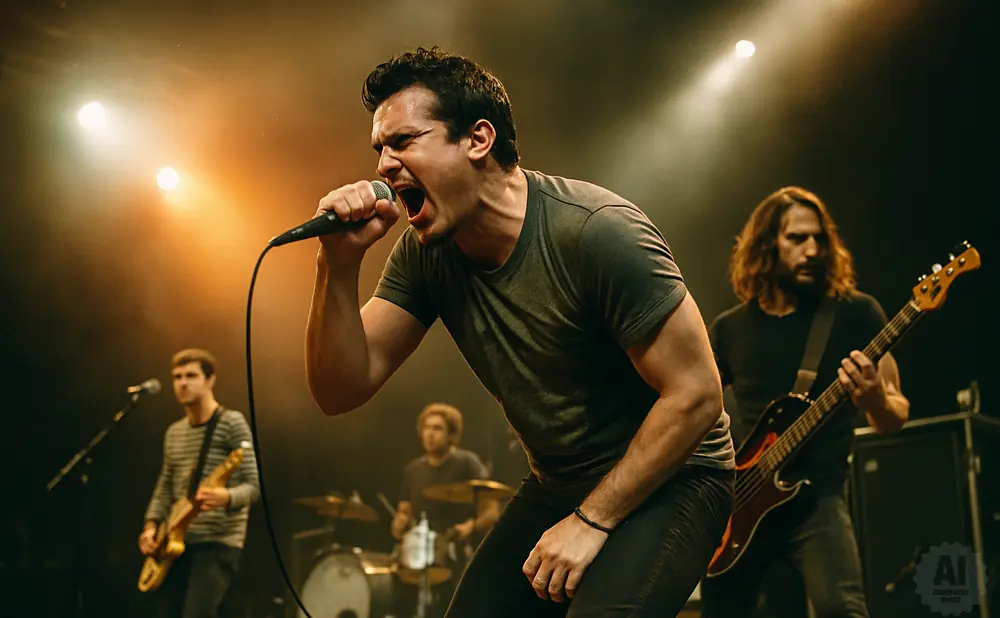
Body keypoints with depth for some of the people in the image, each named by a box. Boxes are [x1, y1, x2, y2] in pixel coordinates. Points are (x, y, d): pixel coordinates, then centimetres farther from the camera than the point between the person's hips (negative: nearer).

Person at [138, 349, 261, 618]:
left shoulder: (232, 423, -7)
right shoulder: (174, 432, 15)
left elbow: (254, 485, -13)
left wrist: (226, 497, -33)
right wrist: (151, 525, 4)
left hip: (219, 542, -8)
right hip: (177, 542, 8)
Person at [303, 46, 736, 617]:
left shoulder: (596, 233, -24)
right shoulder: (425, 255, -5)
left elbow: (696, 394, -22)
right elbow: (342, 390, -8)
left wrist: (591, 521, -17)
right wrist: (340, 265, -23)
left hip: (668, 480, -6)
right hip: (557, 486, 7)